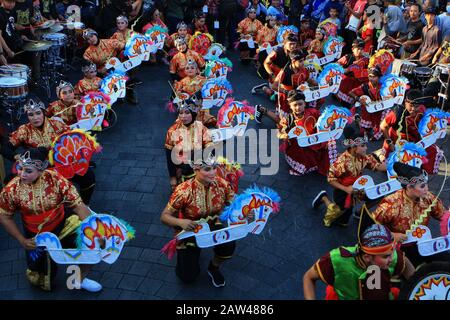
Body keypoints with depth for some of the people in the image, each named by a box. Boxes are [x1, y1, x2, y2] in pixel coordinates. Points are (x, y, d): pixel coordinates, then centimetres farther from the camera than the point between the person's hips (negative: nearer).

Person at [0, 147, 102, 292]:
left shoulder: (56, 180, -24)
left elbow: (78, 205, -23)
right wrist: (22, 240, -9)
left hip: (62, 224, 0)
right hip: (36, 236, 0)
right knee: (39, 279, 6)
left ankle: (80, 279, 9)